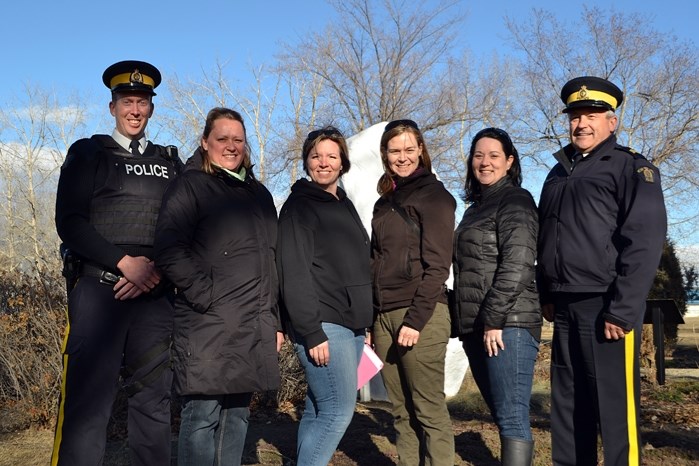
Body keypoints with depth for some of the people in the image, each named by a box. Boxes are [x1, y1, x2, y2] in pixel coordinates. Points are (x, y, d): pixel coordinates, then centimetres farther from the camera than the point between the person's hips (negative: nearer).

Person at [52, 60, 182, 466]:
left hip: (155, 293, 3)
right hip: (98, 290, -3)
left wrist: (156, 269, -8)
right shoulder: (88, 153, 8)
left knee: (154, 399, 6)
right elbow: (69, 222, -3)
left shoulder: (169, 162, 17)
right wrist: (125, 263, -13)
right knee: (88, 401, -7)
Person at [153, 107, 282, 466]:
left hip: (254, 329, 6)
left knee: (237, 415, 12)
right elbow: (169, 251, -11)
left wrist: (274, 321, 17)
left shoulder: (259, 193, 19)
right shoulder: (189, 186, 0)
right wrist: (206, 296, -16)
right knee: (202, 416, -4)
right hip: (208, 325, -6)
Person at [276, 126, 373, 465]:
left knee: (319, 411, 10)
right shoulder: (299, 205, -6)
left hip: (350, 325, 8)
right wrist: (312, 332, -20)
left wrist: (364, 323, 16)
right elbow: (294, 274, -14)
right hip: (324, 325, -8)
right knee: (338, 410, -9)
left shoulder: (345, 206, 18)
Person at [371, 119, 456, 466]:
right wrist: (371, 320, 13)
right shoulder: (385, 202, 18)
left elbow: (437, 265, -11)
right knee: (401, 411, 10)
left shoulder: (433, 195, -3)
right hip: (384, 316, 7)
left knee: (429, 410, -2)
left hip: (420, 314, -7)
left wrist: (416, 319, -17)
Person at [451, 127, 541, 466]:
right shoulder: (476, 206, 21)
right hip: (475, 327, 9)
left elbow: (517, 264, -16)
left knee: (512, 416, -8)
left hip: (507, 324, -9)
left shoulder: (515, 201, -4)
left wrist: (494, 318, -20)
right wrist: (462, 321, 19)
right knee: (503, 415, 13)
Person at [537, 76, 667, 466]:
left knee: (615, 407, -3)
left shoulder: (632, 168, -3)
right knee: (568, 405, 12)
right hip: (566, 308, 7)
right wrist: (548, 296, 12)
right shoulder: (558, 175, 19)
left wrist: (622, 310, -19)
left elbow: (644, 244, -13)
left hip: (607, 308, -7)